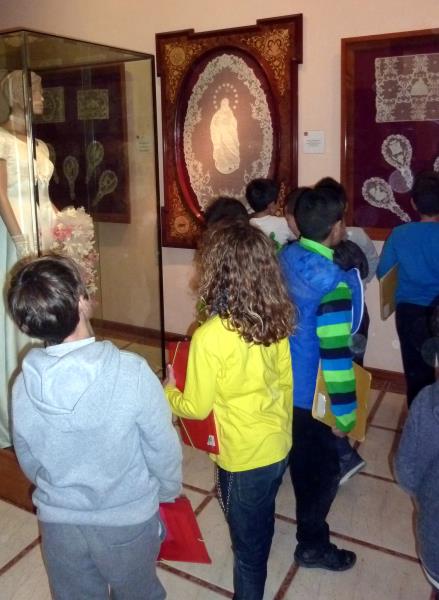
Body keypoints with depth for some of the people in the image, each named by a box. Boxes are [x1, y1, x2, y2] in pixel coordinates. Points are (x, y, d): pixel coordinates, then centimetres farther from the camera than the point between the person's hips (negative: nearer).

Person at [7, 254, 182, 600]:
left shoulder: (24, 384, -16)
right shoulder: (131, 372, -29)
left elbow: (28, 462, 0)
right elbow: (163, 448, -16)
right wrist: (169, 491, 5)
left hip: (57, 521, 3)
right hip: (128, 519, -3)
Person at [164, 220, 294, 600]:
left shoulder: (210, 336, -28)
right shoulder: (275, 321, -8)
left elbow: (196, 408, -17)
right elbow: (285, 382, 4)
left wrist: (169, 392, 3)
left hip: (244, 457, -7)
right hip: (278, 446, 7)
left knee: (247, 540, 17)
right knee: (260, 526, 32)